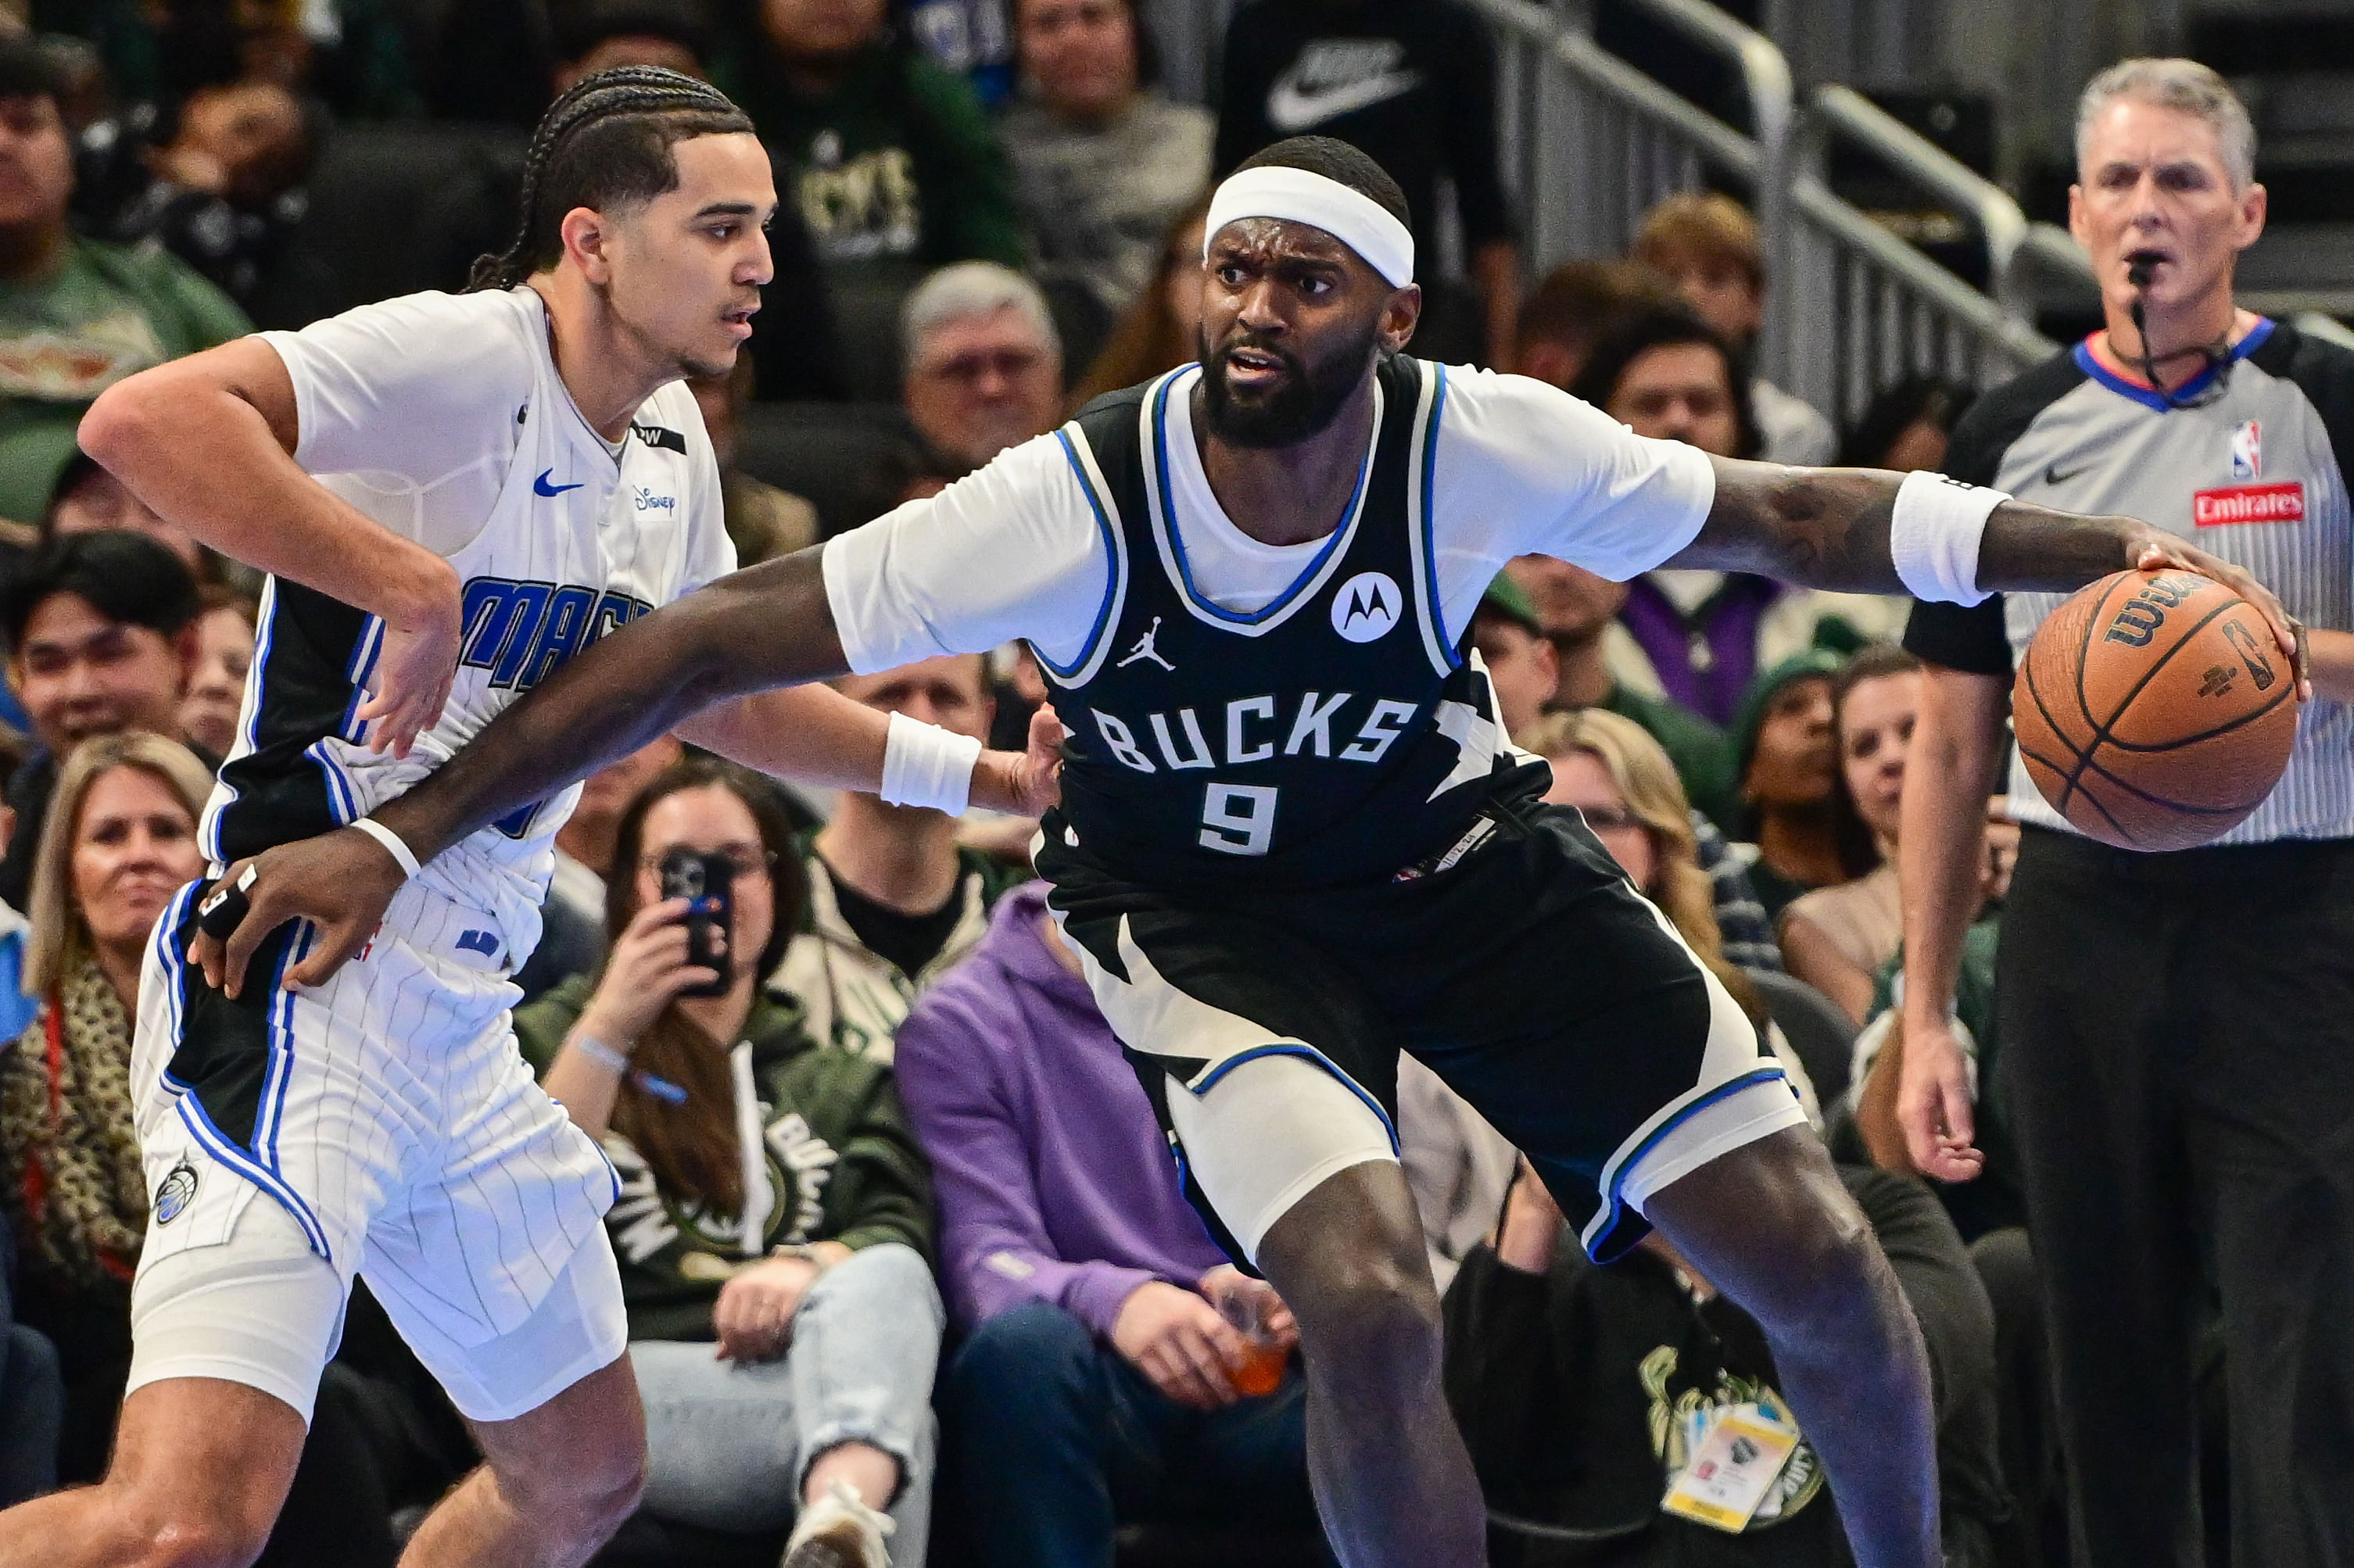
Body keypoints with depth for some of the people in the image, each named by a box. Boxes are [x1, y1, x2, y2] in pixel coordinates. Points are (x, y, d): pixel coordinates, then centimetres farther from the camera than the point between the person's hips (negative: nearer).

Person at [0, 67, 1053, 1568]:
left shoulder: (670, 446, 14)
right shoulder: (461, 359, -15)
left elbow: (722, 698, 33)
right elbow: (143, 421, -29)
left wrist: (975, 774, 32)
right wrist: (414, 585, -32)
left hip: (462, 1025, 10)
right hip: (296, 986, -10)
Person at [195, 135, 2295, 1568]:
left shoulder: (1482, 449, -26)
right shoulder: (1079, 502, -30)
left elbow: (1780, 516, -14)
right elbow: (719, 642, -28)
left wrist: (2104, 550, -22)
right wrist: (399, 838, -31)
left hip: (1454, 847, 2)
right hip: (1198, 900, -2)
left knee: (1814, 1254, -4)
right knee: (1370, 1301, -27)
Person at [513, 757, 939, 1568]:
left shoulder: (842, 1075, 31)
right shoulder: (551, 1037, 23)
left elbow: (900, 1237, 10)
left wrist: (810, 1266, -15)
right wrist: (605, 1032, -8)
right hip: (621, 1382, -2)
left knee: (885, 1277, -37)